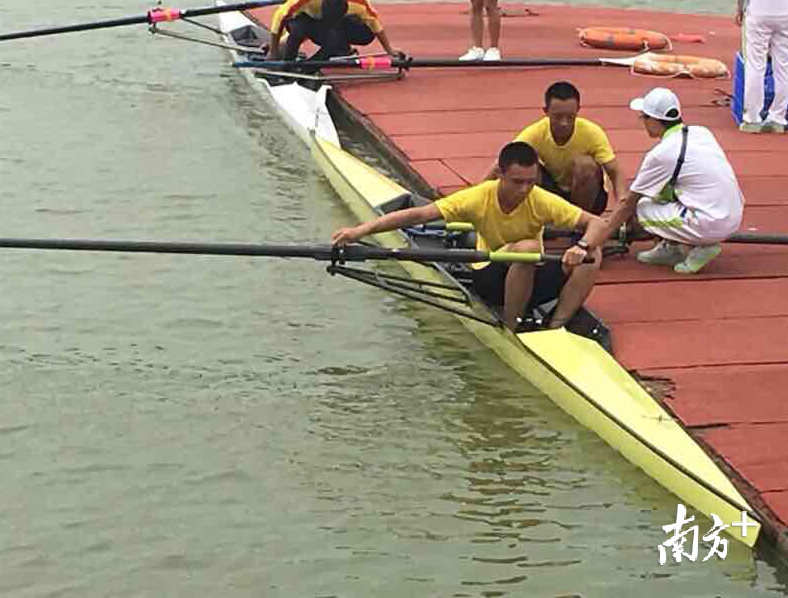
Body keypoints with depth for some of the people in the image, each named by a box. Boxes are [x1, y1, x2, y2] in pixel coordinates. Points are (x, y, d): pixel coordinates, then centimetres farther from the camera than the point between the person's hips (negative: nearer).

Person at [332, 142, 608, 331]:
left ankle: (556, 327, -20)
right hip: (490, 279, -2)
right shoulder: (479, 199, -21)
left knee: (592, 256, -22)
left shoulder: (542, 202, -18)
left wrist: (582, 247, -42)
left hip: (533, 278, 2)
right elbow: (418, 215, -24)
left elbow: (597, 223, -19)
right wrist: (362, 229, -33)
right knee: (528, 248, -36)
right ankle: (509, 329, -21)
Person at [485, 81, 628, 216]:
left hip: (589, 198, -1)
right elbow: (497, 170, -23)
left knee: (585, 164, -32)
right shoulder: (534, 134, -21)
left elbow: (615, 174, -23)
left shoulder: (592, 133, -23)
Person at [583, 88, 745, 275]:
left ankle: (696, 247, 0)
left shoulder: (661, 154, -11)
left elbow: (628, 205, -2)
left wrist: (592, 243, 9)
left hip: (711, 225, -8)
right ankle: (672, 247, 17)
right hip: (734, 218, 8)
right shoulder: (702, 132, 8)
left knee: (640, 209, 5)